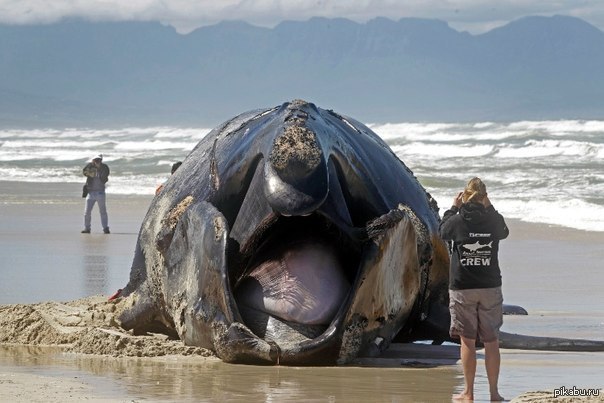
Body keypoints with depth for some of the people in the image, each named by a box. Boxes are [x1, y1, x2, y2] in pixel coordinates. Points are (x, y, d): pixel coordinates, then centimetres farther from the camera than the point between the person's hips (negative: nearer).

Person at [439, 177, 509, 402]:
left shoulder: (457, 220, -8)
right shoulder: (493, 220, -4)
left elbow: (443, 232, 14)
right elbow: (504, 232, 19)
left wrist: (453, 208, 23)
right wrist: (489, 207, 25)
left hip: (462, 288, -1)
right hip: (490, 287, 1)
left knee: (467, 341, 5)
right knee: (491, 342, 7)